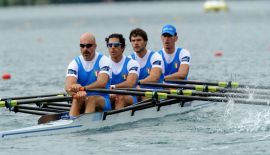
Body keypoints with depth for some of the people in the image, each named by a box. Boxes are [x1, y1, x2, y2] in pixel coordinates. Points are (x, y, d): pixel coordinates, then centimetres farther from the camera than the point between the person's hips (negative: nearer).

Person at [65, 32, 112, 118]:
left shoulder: (103, 60, -3)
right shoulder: (75, 63, 4)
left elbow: (102, 83, -22)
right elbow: (68, 86, -14)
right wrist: (77, 92, -40)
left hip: (103, 102, -2)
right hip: (82, 102, 2)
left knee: (91, 99, -33)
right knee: (77, 99, -29)